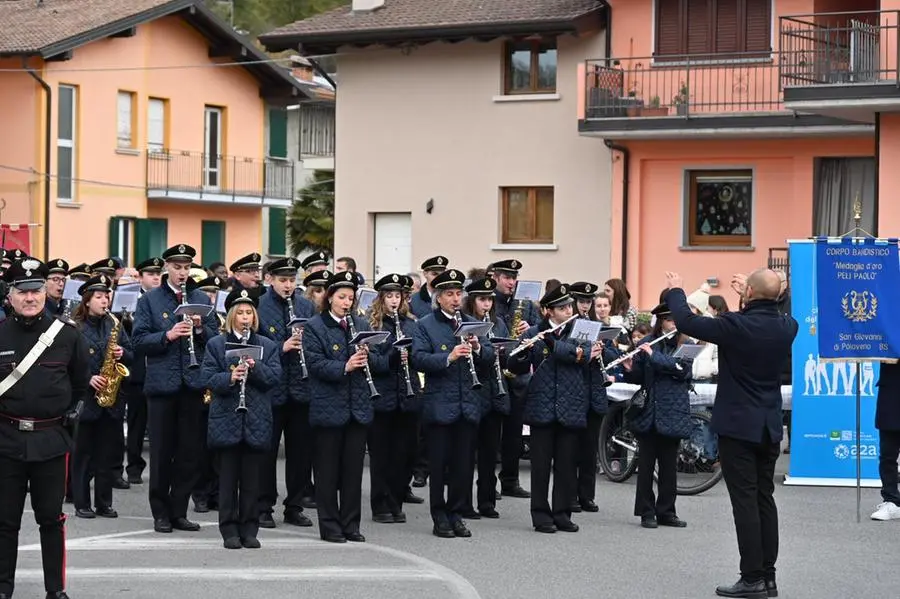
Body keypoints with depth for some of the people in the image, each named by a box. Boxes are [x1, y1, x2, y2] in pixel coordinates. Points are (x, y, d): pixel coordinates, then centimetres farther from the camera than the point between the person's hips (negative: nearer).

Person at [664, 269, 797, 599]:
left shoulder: (735, 325, -19)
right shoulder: (787, 326, 0)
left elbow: (686, 322, -12)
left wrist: (676, 290, 5)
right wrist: (752, 301, 32)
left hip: (738, 426, -6)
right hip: (770, 427, 6)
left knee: (745, 501, -3)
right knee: (765, 499, 12)